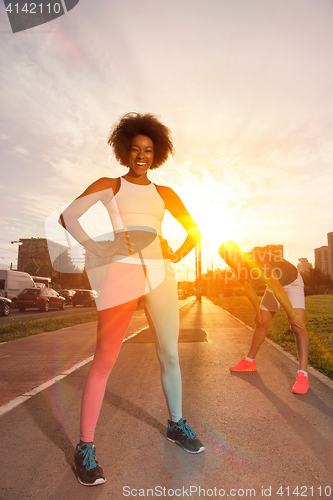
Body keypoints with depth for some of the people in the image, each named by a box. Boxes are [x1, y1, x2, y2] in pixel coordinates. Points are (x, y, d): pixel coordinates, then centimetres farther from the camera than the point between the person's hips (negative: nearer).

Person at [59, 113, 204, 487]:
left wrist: (178, 256, 6)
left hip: (159, 274, 4)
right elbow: (68, 215, 1)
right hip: (122, 273, -3)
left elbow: (194, 231, 22)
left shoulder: (164, 194, 18)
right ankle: (84, 447, 13)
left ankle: (175, 424, 32)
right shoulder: (109, 185, 11)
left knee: (169, 355, 10)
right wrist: (97, 250, -9)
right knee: (104, 361, -3)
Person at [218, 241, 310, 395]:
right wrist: (258, 312, 4)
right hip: (273, 286, 7)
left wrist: (292, 314, -34)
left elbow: (277, 288, -37)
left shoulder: (256, 262, -38)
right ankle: (249, 362, 21)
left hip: (292, 283, -7)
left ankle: (302, 374, -22)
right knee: (261, 323, 8)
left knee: (297, 325, -23)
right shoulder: (239, 268, -14)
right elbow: (249, 288, -1)